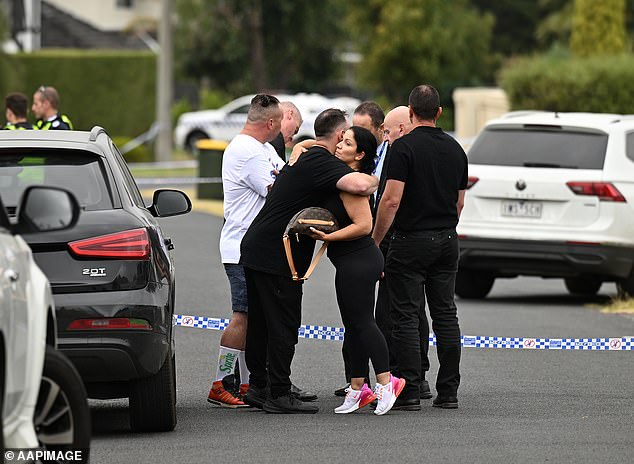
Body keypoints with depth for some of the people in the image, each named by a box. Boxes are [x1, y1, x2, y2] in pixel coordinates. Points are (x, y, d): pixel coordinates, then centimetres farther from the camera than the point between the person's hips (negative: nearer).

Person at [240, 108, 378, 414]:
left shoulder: (304, 158, 18)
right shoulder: (322, 162, -14)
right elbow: (358, 185, -31)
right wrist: (376, 180, -8)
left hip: (256, 248, 10)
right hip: (276, 256, -10)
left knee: (261, 323, 14)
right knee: (283, 324, -5)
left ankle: (258, 387, 21)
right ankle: (279, 396, -4)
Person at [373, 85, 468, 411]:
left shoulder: (404, 147, -12)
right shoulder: (455, 150, 9)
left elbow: (391, 200, -17)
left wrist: (375, 240, -8)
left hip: (411, 241, -6)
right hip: (447, 241, 6)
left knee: (406, 317, -3)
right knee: (445, 315, 9)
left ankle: (409, 391, -5)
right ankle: (448, 391, 9)